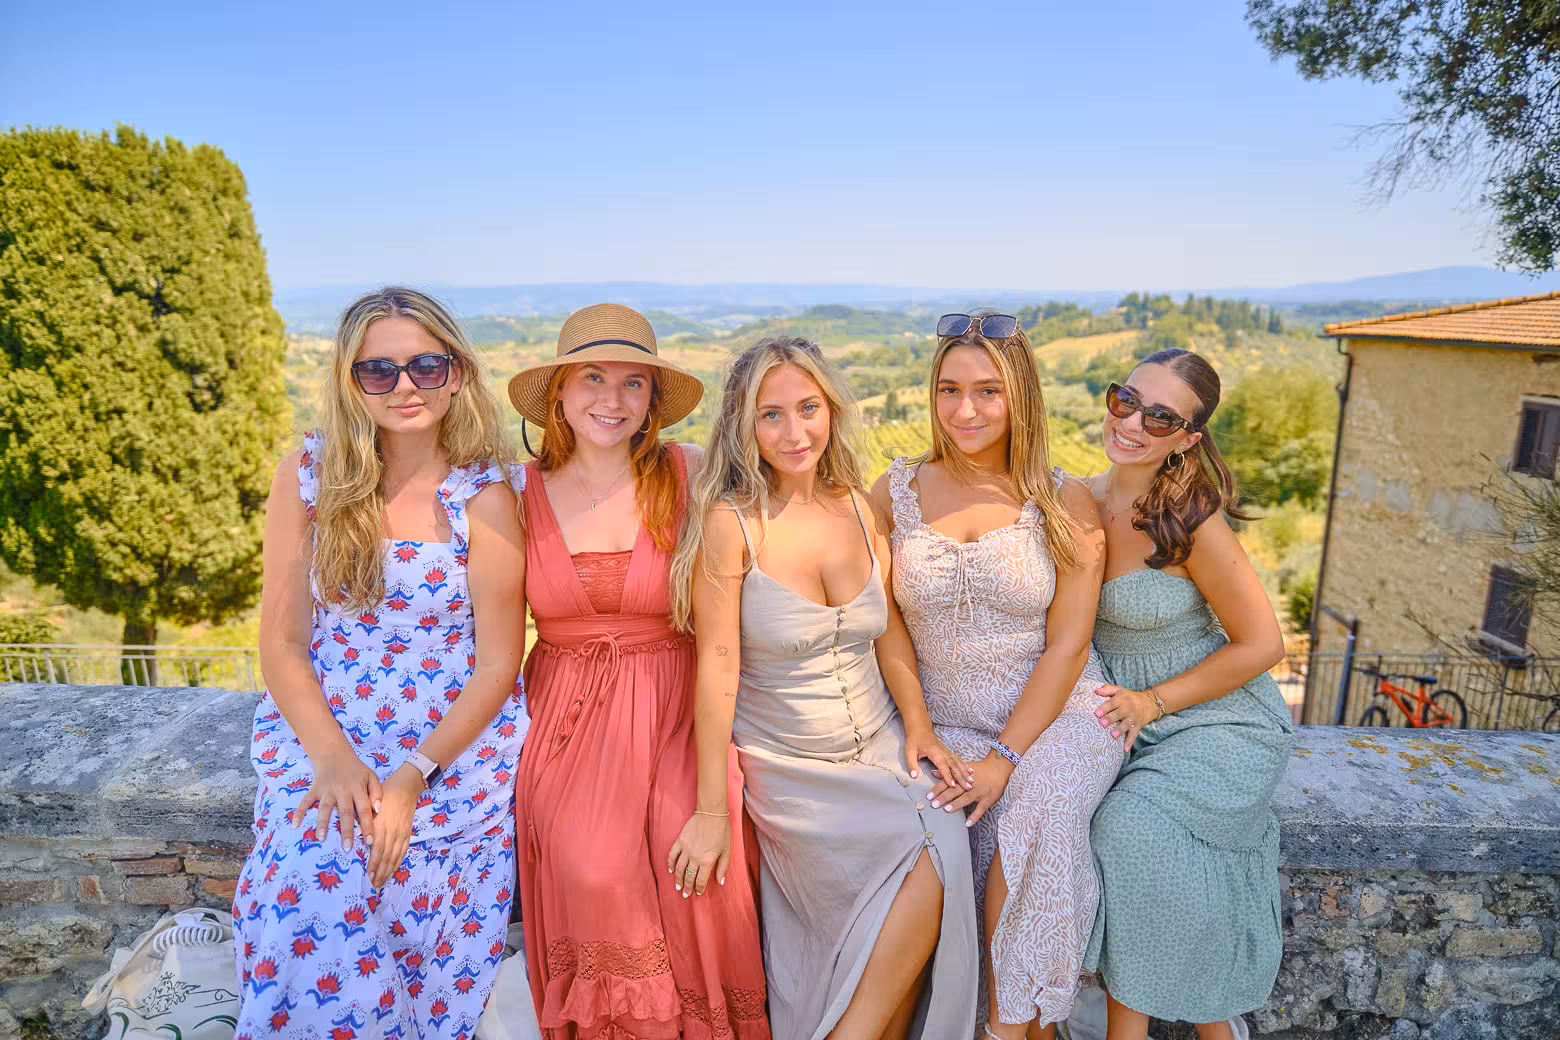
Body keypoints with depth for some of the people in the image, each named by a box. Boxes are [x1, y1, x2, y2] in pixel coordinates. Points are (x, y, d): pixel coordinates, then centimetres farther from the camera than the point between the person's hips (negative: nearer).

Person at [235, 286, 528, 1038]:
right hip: (321, 735, 1)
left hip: (457, 744, -1)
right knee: (310, 924, -18)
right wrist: (334, 758, -12)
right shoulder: (306, 476, 0)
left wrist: (413, 776, -14)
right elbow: (282, 642, 1)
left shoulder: (484, 497, -6)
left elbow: (497, 664, -5)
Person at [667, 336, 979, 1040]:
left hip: (878, 745, 5)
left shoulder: (860, 506, 1)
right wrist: (711, 809, -12)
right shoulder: (730, 522, -14)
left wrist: (918, 727, -1)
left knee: (945, 846, -17)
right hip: (785, 765, -5)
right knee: (925, 867, -18)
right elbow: (717, 667, -14)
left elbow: (889, 631, 9)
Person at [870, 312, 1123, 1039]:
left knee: (1034, 815, -28)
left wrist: (1005, 758, -13)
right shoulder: (897, 493, 3)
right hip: (949, 725, 1)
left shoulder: (1065, 503, -2)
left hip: (1057, 716, -1)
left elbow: (1067, 646, -5)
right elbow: (885, 620, 4)